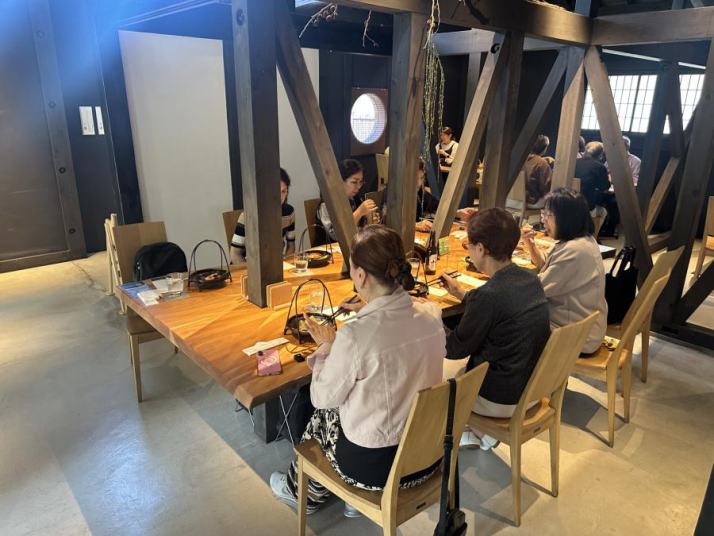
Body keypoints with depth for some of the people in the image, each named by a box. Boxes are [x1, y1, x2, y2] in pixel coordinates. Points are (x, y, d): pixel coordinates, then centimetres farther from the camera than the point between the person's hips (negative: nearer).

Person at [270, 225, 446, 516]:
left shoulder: (354, 336, -29)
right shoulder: (432, 314, -11)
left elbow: (323, 398, -12)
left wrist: (327, 346, 1)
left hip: (374, 465, -5)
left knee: (322, 414, 24)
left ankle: (302, 492, 49)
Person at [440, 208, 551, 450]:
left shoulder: (489, 295, -28)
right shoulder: (531, 280, -5)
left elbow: (456, 349, -14)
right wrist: (462, 294, 21)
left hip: (502, 400, -7)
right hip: (534, 387, 8)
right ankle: (480, 432, 32)